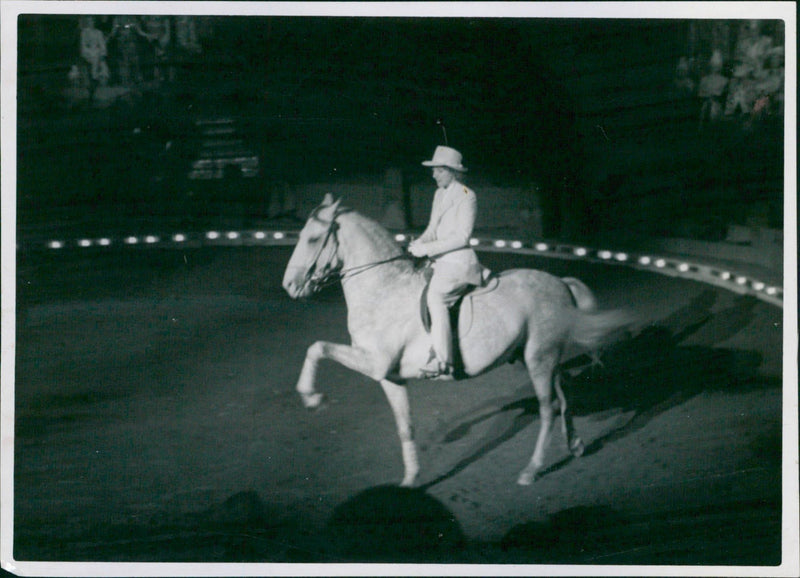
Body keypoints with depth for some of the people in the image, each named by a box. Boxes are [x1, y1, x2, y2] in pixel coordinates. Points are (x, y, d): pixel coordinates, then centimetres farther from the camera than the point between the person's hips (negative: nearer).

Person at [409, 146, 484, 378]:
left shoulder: (466, 197, -8)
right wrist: (418, 244, -1)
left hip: (459, 261, -10)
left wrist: (427, 249, -19)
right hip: (440, 263, 10)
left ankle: (442, 360, -33)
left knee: (436, 297, -29)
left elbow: (462, 237, -15)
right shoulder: (439, 194, 17)